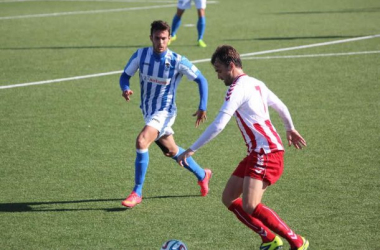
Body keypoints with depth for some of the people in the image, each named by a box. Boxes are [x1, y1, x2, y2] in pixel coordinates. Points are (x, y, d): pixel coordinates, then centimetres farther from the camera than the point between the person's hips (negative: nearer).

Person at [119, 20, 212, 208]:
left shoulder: (178, 61, -17)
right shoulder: (141, 55, -8)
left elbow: (201, 80, -7)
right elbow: (125, 75, 2)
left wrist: (202, 108, -13)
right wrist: (125, 89, -21)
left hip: (164, 112, -6)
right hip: (147, 111, 6)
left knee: (141, 142, -27)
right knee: (171, 151, 20)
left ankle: (137, 193, -19)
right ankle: (202, 175, 45)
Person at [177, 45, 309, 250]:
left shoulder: (237, 88, -13)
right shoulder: (256, 84, 16)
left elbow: (218, 125, -20)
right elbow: (281, 107, 30)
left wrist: (191, 150, -16)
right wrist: (290, 129, 48)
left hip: (266, 153, -10)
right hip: (257, 154, 10)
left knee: (250, 206, -21)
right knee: (228, 198, 9)